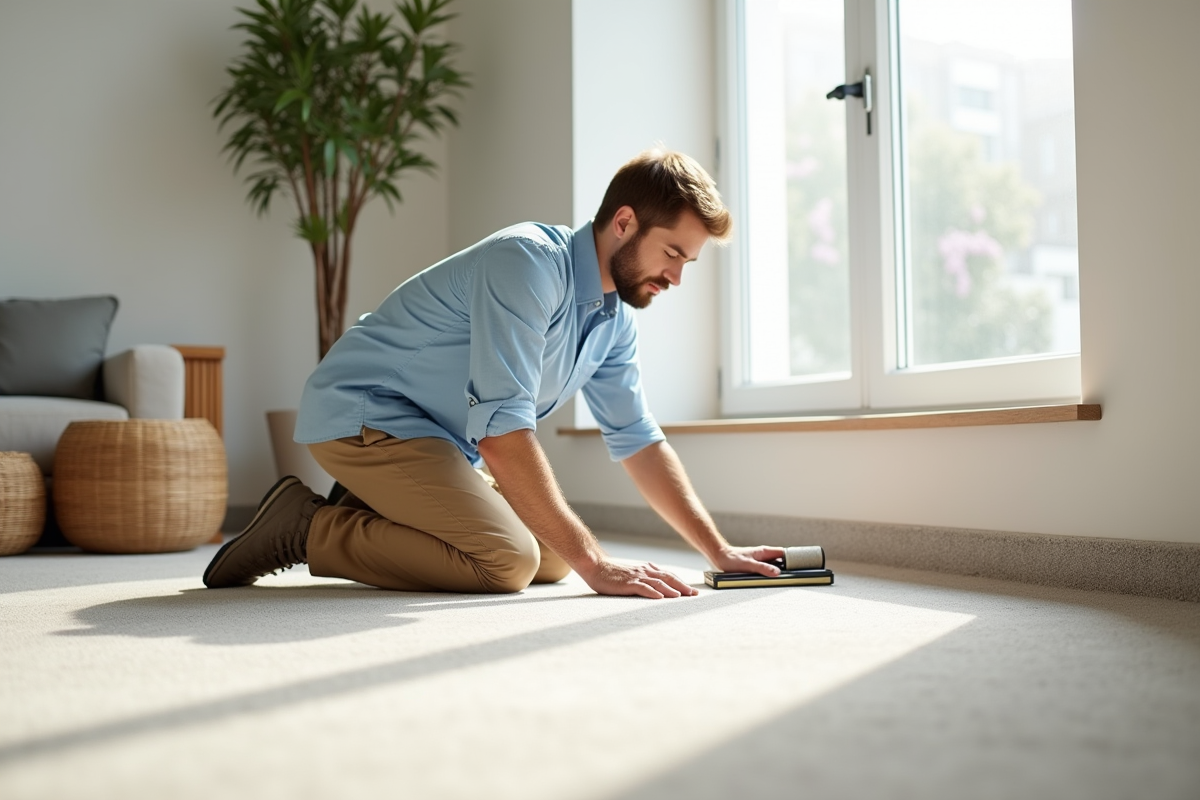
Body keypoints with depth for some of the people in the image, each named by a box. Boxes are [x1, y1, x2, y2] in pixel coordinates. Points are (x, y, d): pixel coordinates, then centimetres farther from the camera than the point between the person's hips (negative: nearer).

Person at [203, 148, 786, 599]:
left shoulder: (615, 316, 4)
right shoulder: (530, 263, -25)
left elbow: (638, 441, 11)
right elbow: (502, 433, -32)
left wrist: (719, 552, 5)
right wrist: (595, 565, -32)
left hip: (441, 440, 9)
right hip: (361, 415, -9)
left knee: (553, 558, 4)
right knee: (507, 561, -23)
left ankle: (370, 517, 13)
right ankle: (308, 528, -9)